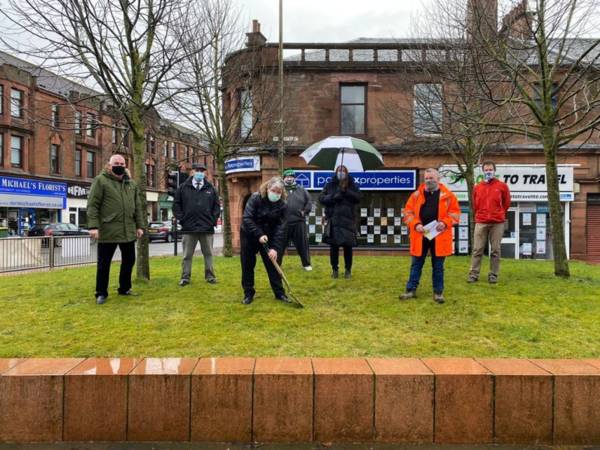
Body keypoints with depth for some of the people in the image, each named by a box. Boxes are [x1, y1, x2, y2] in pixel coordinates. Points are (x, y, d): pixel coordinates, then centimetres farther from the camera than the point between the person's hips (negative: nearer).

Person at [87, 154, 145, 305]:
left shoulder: (131, 183, 14)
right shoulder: (101, 180, -3)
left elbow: (138, 206, 16)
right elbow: (92, 205, -9)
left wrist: (139, 225, 9)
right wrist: (93, 226, -17)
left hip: (128, 230, 6)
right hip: (108, 231, -5)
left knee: (129, 260, 14)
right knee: (104, 263, 4)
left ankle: (124, 288, 31)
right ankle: (101, 293, 18)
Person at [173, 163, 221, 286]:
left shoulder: (210, 188, 7)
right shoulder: (183, 188, 3)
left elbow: (217, 206, 9)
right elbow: (176, 205, 4)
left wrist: (213, 220, 0)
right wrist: (182, 219, -3)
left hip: (207, 228, 1)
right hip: (189, 228, -1)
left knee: (208, 254, 9)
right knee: (187, 255, 5)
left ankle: (210, 276, 18)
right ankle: (185, 277, 13)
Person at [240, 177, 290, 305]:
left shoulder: (282, 205, -13)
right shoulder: (255, 198, -20)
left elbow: (280, 227, -15)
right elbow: (247, 218, -24)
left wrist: (275, 247, -23)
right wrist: (259, 234, -30)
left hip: (269, 237, 2)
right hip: (249, 235, -1)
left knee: (273, 265, 2)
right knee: (248, 265, 4)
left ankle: (279, 293, 13)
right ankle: (248, 294, 15)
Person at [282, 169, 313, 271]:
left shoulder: (301, 190, 13)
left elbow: (309, 201, 14)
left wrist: (305, 211, 2)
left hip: (299, 221, 2)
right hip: (283, 222, -2)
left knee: (302, 244, 8)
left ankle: (306, 264, 20)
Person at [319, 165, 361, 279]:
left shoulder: (352, 185, 9)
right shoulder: (329, 185, 10)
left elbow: (358, 198, -2)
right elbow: (321, 198, 4)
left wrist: (346, 191, -11)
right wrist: (333, 197, -11)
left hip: (348, 219, 0)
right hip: (333, 220, 1)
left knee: (347, 246, 2)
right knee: (333, 246, 2)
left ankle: (348, 270, 16)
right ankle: (335, 269, 16)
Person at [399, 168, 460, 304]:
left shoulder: (447, 195, 1)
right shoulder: (416, 195, 4)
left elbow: (455, 213, 2)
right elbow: (408, 212, 3)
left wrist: (445, 222, -16)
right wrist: (416, 224, -13)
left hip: (439, 236, -1)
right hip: (420, 235, 1)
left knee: (438, 266, 9)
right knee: (416, 264, 10)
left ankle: (438, 292, 20)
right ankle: (411, 290, 19)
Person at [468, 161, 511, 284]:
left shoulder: (502, 186, 3)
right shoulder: (477, 187, 8)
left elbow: (506, 203, 12)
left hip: (497, 223, -1)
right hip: (481, 223, 1)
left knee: (495, 250, 3)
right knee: (477, 249, -1)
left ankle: (493, 275, 9)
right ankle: (473, 274, 3)